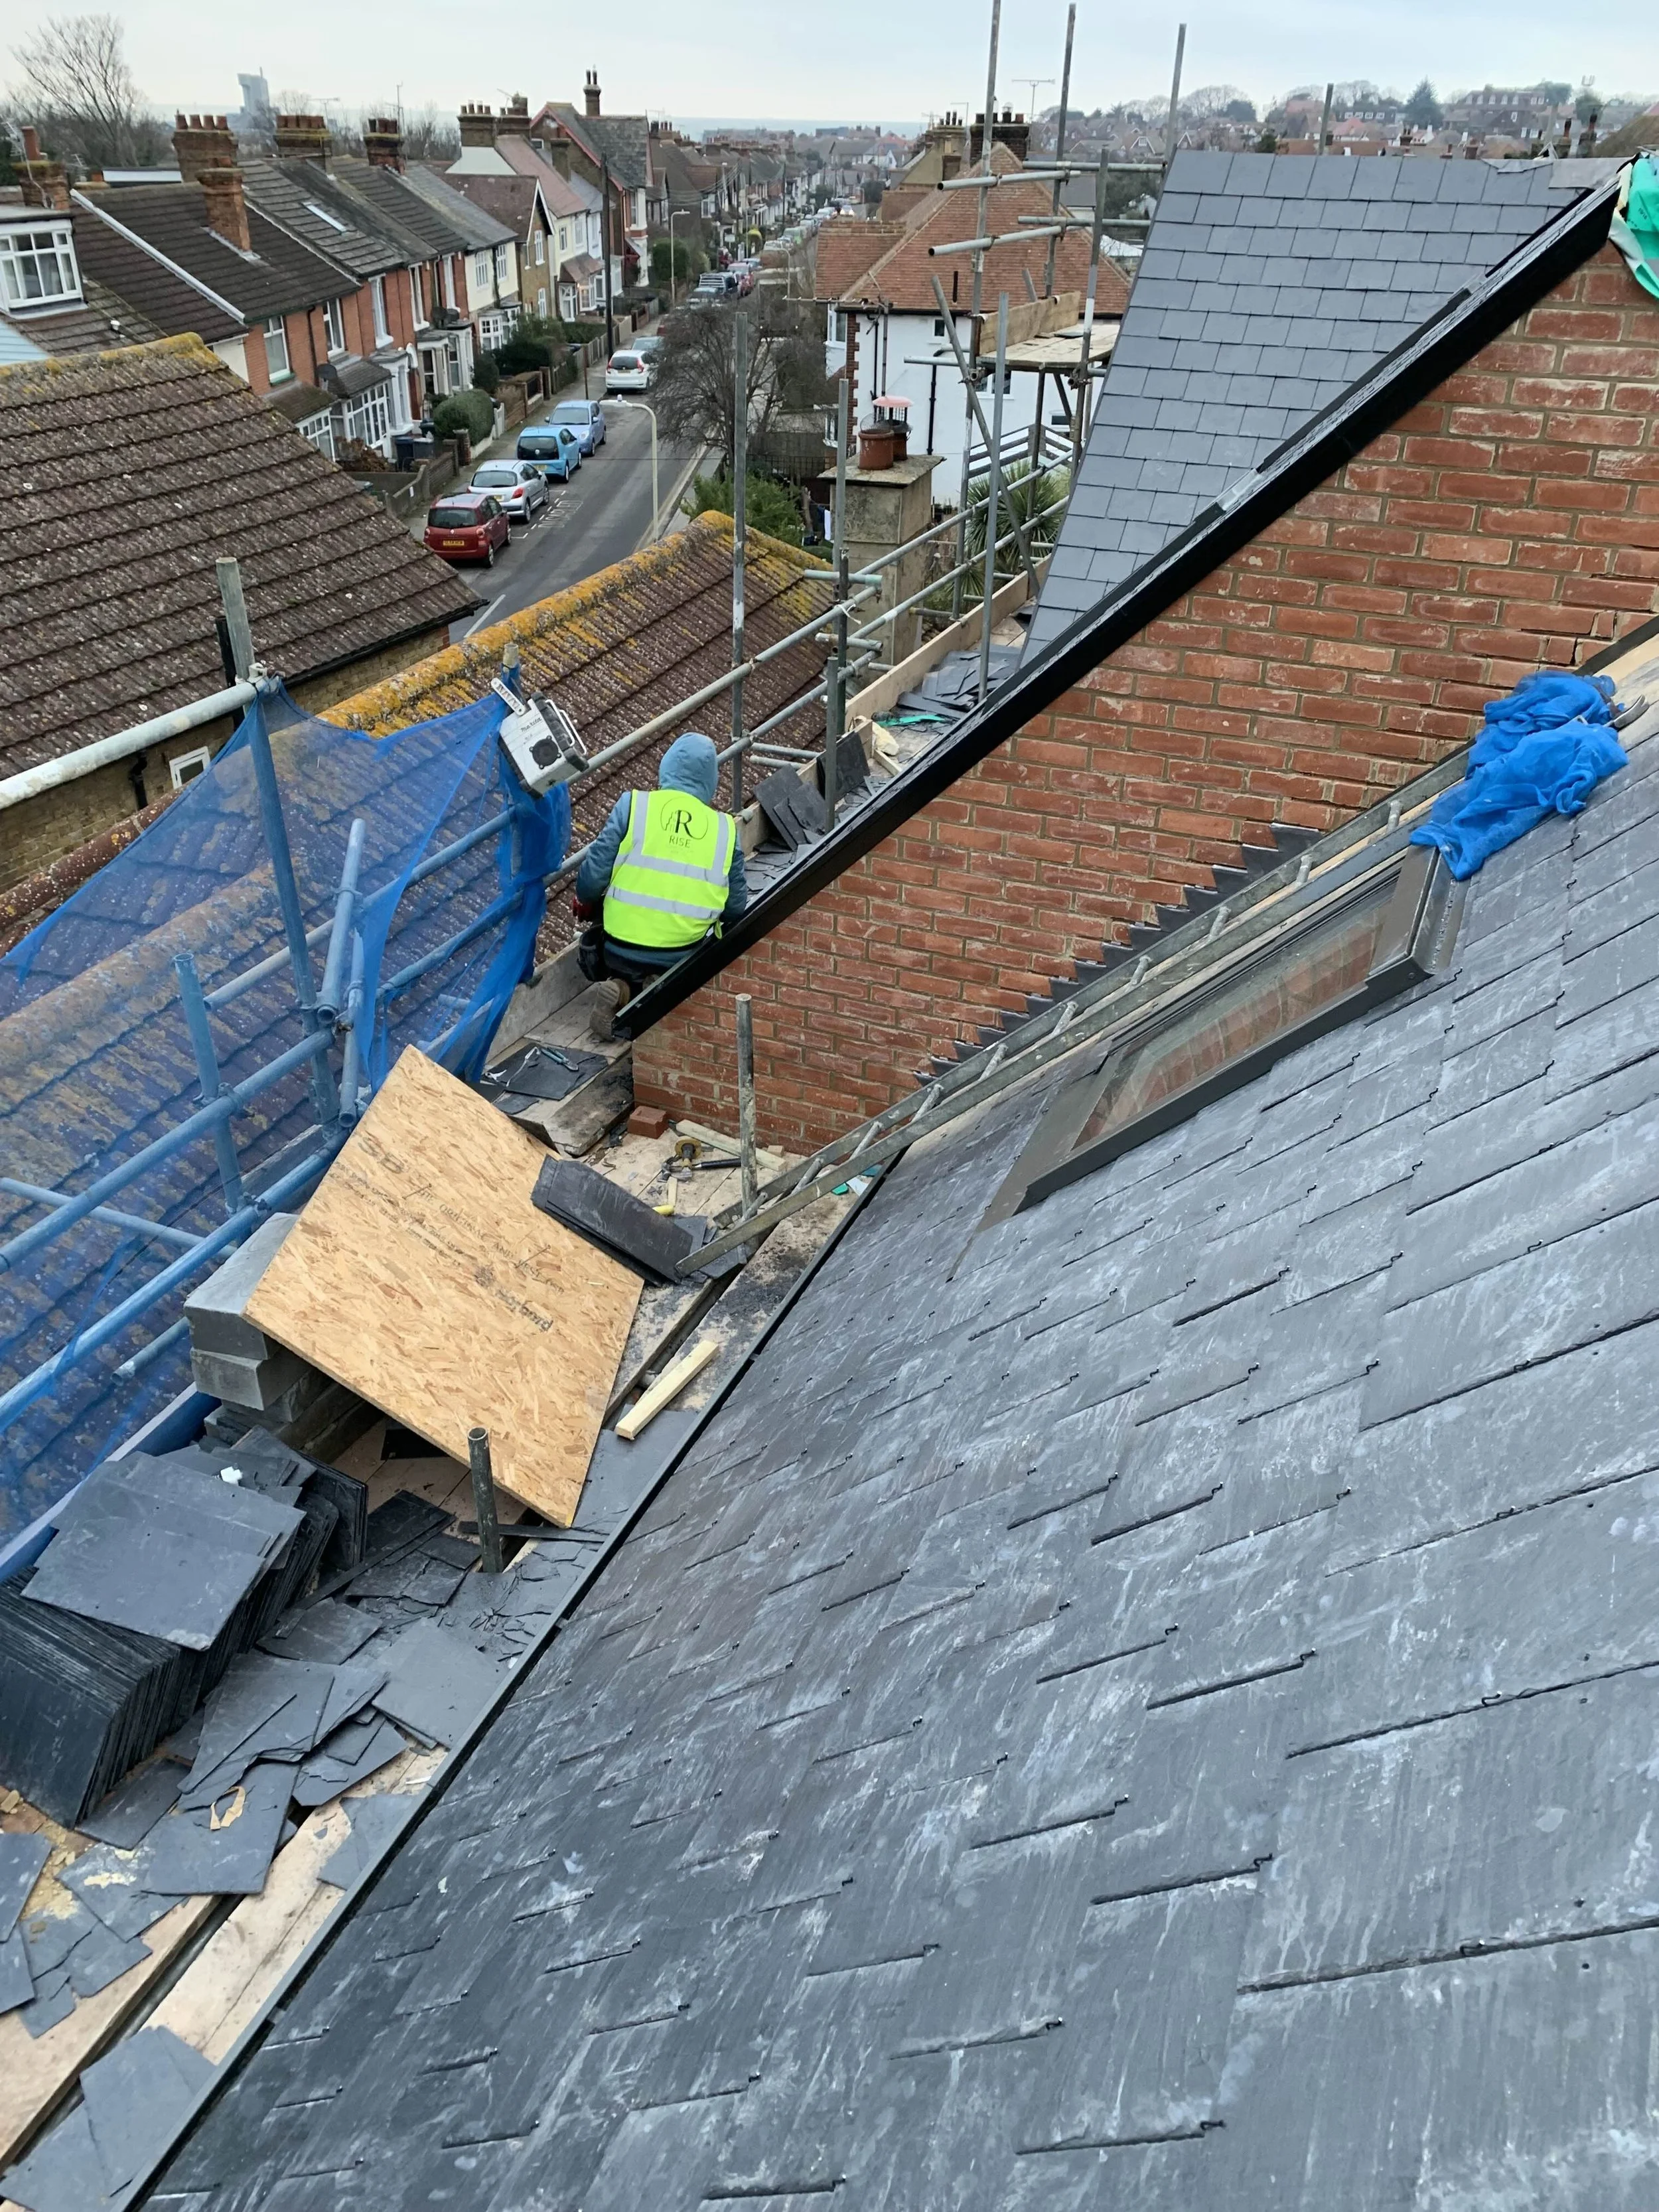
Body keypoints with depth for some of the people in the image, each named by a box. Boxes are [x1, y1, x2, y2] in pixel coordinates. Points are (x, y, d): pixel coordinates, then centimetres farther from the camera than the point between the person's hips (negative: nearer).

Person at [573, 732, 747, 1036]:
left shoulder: (633, 805, -6)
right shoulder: (725, 828, 0)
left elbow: (593, 875, -7)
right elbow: (735, 908, 4)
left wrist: (585, 903, 15)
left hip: (622, 952, -1)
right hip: (682, 957, 1)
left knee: (595, 939, 32)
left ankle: (621, 990, 0)